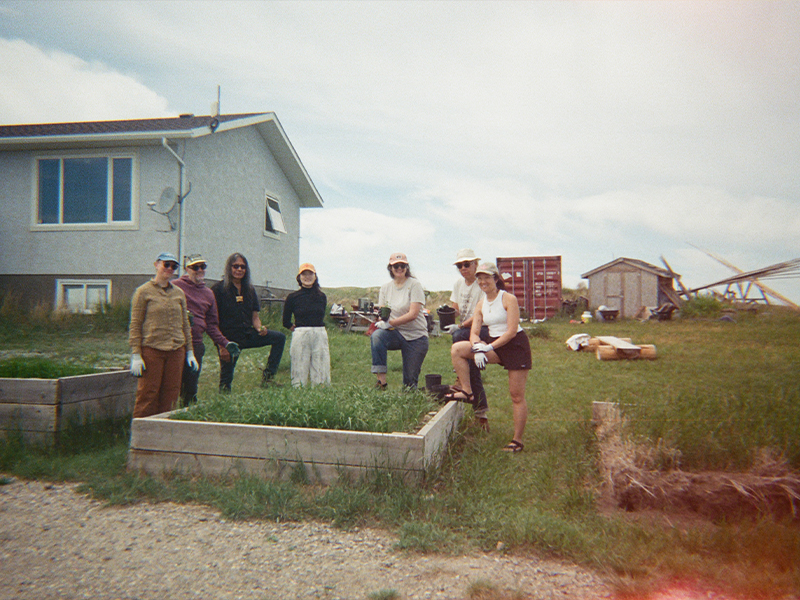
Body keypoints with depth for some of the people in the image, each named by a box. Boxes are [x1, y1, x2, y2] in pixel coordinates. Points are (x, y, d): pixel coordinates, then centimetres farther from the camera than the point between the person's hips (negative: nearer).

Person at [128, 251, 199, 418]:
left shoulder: (179, 293, 13)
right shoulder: (143, 291, 0)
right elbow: (135, 325, -2)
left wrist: (190, 352, 13)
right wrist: (136, 355, -8)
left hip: (176, 351, 4)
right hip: (151, 349, -4)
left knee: (170, 397, 6)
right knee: (147, 395, -3)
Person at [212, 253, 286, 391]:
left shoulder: (249, 289, 10)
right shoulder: (218, 289, -6)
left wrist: (260, 328, -10)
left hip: (247, 334, 5)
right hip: (229, 338, -5)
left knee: (279, 337, -8)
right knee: (226, 376, -2)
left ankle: (268, 375, -5)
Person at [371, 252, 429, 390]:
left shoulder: (414, 285, -8)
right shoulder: (385, 287, 6)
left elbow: (413, 314, -18)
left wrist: (390, 323, -25)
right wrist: (383, 319, -20)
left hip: (416, 336, -3)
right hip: (395, 333, 3)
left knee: (410, 382, -2)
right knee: (376, 335, -32)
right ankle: (381, 380, -26)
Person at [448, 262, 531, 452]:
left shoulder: (508, 299, -11)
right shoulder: (481, 304, 7)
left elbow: (511, 331, -17)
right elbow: (474, 332, 2)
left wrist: (489, 347, -22)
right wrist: (477, 347, -19)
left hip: (516, 345, -6)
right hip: (494, 346, 6)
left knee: (517, 396, -2)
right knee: (457, 349, -13)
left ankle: (517, 440, 11)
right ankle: (467, 392, -6)